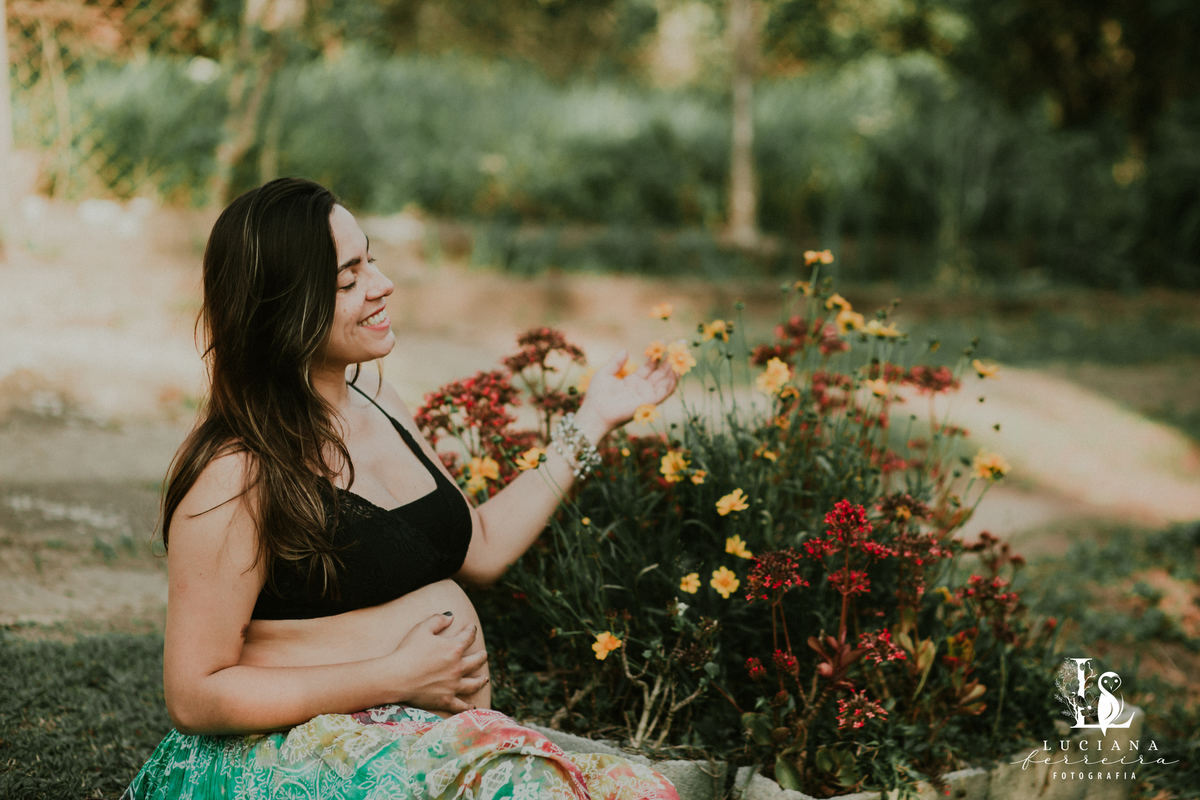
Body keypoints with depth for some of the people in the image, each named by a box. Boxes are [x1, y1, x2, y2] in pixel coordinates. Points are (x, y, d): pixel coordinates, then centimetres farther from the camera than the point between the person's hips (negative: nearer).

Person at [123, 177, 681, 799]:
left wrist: (590, 423, 21)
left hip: (445, 742, 8)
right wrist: (396, 678, -16)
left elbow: (479, 548, 23)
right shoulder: (236, 473, -13)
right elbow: (193, 697, -14)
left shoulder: (372, 399, 13)